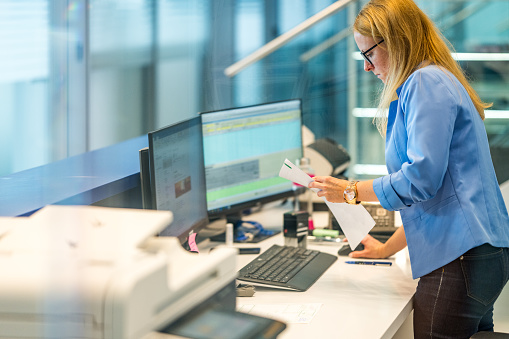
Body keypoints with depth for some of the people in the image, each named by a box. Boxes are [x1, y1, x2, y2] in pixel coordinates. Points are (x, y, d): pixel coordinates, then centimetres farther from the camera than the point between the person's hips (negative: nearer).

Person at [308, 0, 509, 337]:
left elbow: (421, 177, -18)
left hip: (461, 259, -11)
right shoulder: (440, 82, 23)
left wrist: (351, 192, -6)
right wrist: (387, 248, 30)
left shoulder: (426, 82, -10)